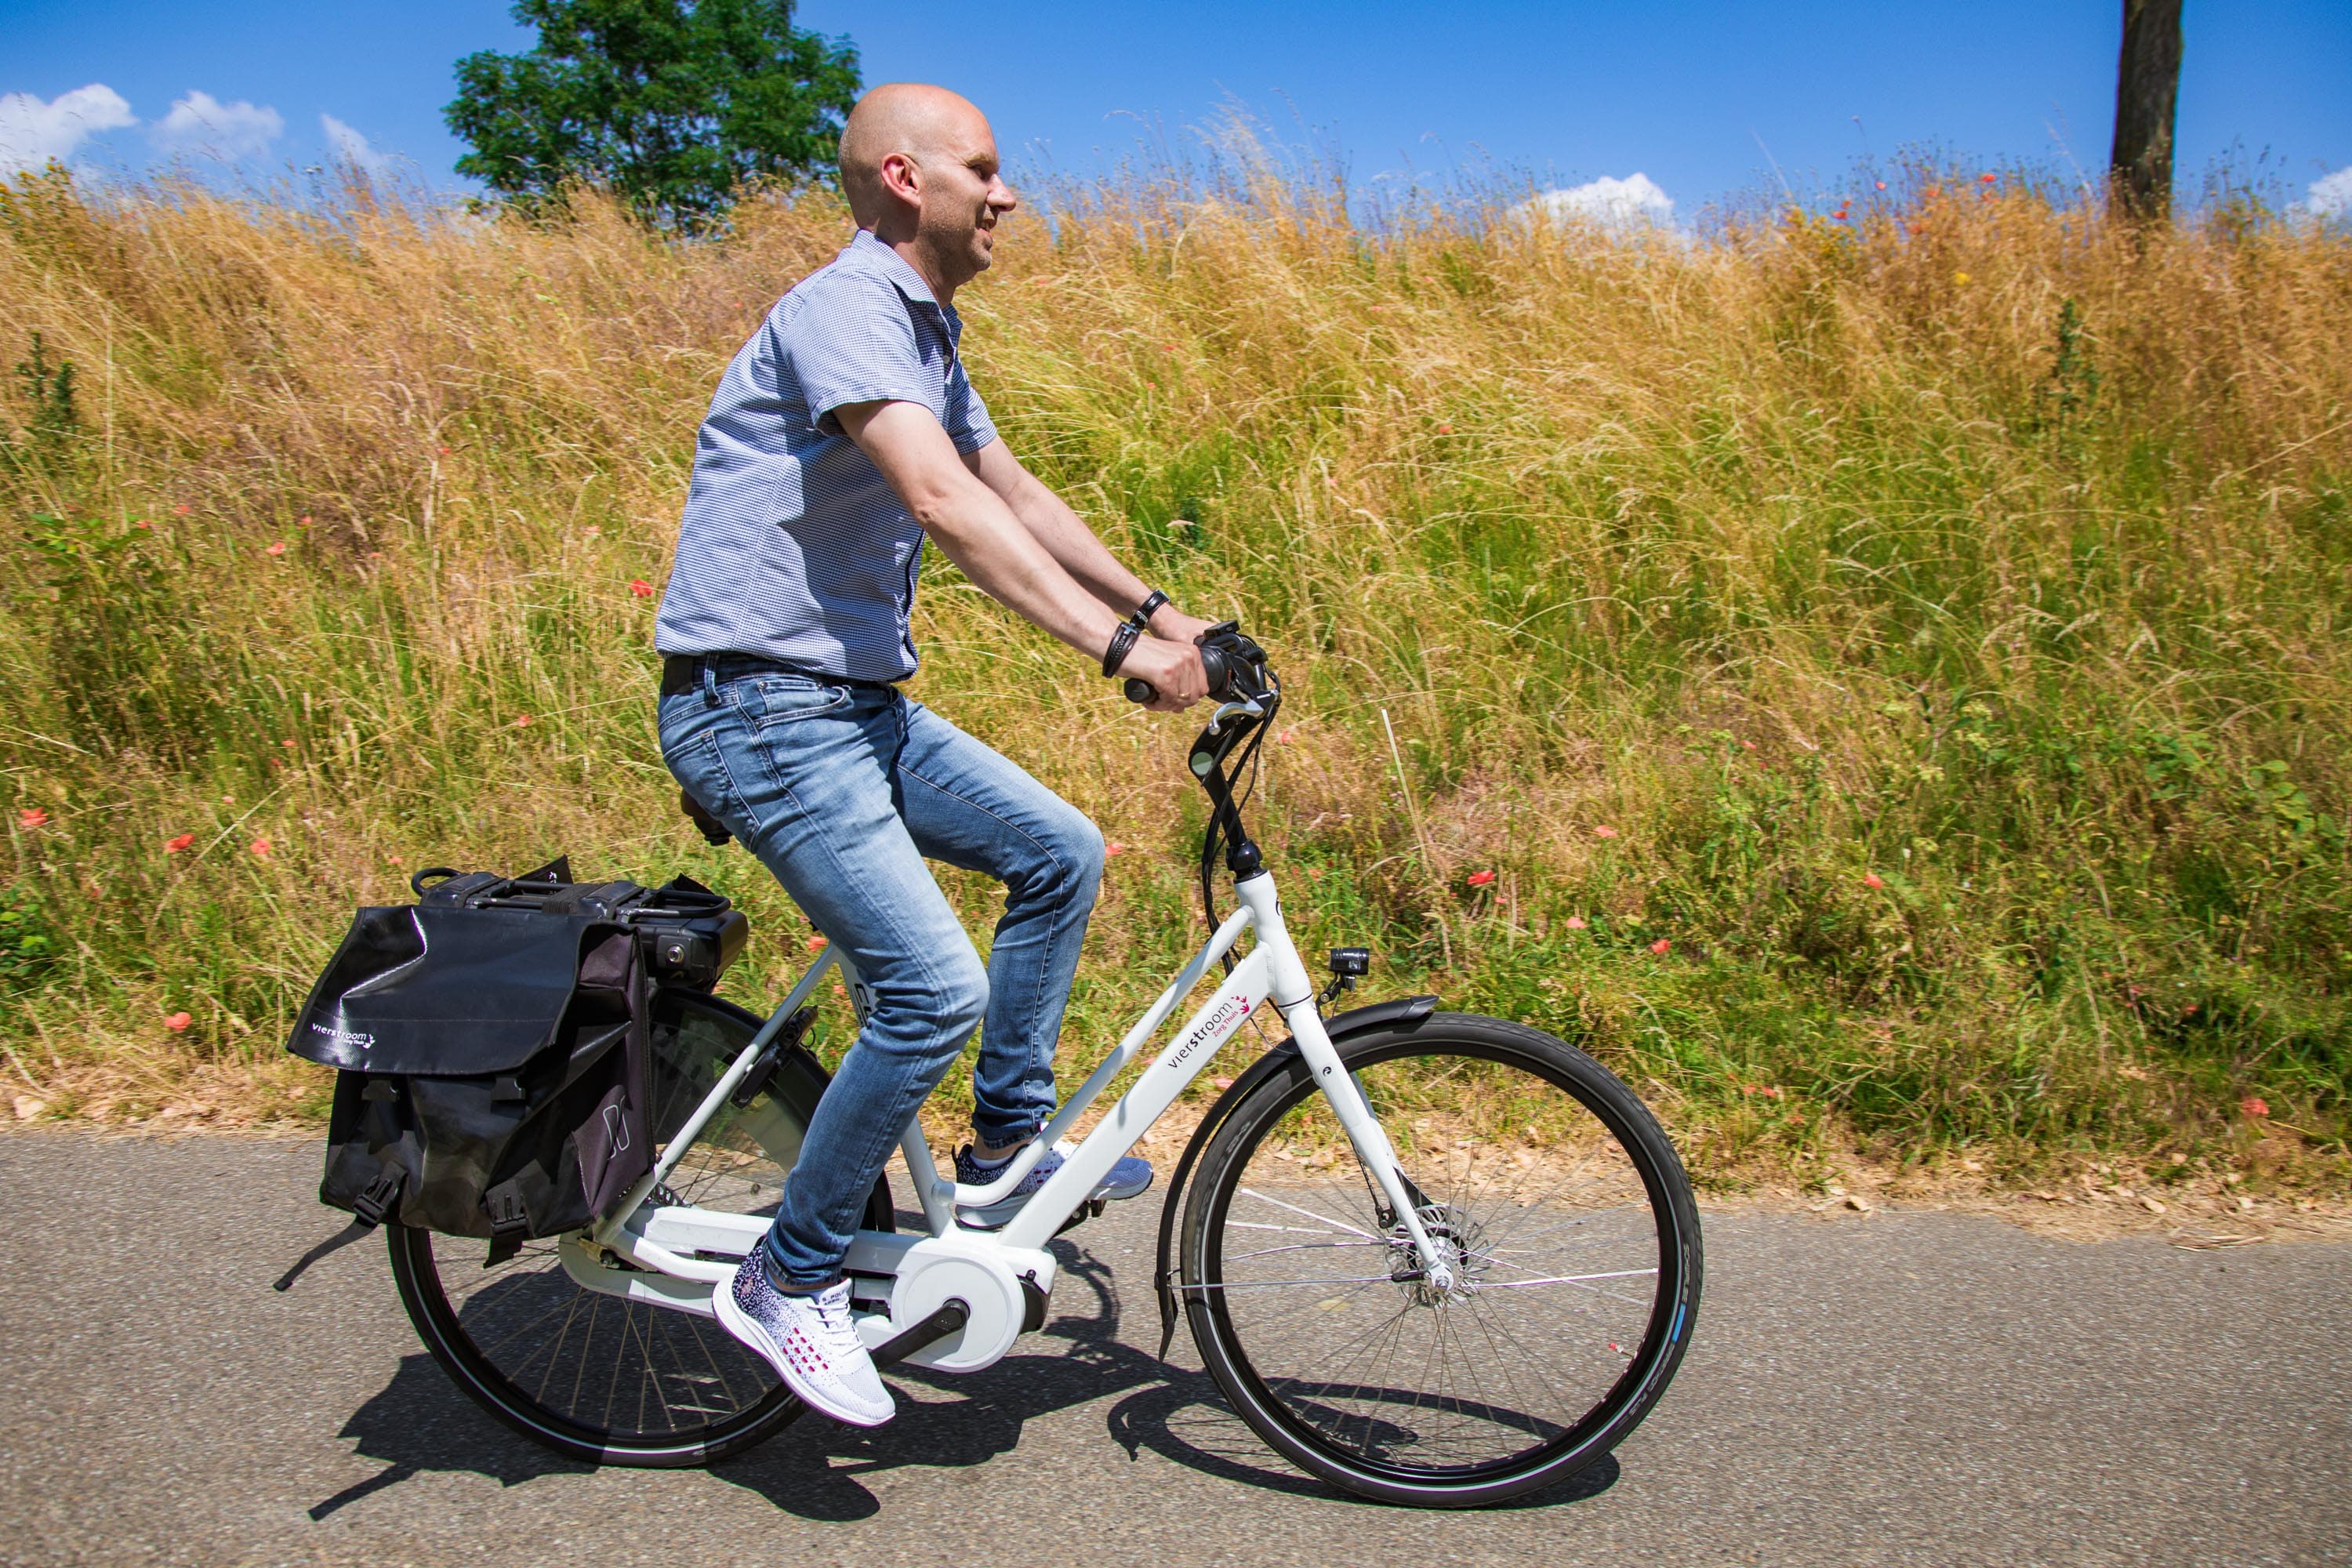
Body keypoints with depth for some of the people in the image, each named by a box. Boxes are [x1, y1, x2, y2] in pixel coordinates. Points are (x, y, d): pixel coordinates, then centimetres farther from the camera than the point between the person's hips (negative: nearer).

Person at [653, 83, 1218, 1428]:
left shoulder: (927, 330, 16)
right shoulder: (847, 308, -15)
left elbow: (1016, 491, 23)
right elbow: (948, 504, -28)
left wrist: (1157, 607, 19)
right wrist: (1115, 644, -32)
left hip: (858, 702, 10)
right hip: (762, 707, -10)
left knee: (1062, 853, 8)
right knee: (934, 990, -17)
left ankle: (1008, 1145, 22)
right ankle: (791, 1280, 3)